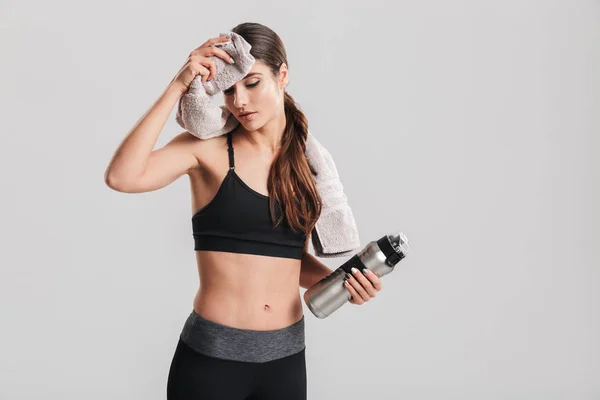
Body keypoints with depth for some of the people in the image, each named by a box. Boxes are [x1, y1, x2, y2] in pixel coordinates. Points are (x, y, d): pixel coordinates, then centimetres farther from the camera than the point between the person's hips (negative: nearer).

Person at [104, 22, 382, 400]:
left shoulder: (307, 161, 4)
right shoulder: (208, 147, -7)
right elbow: (122, 177, -23)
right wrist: (177, 87, -21)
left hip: (287, 355, 4)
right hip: (211, 354, -4)